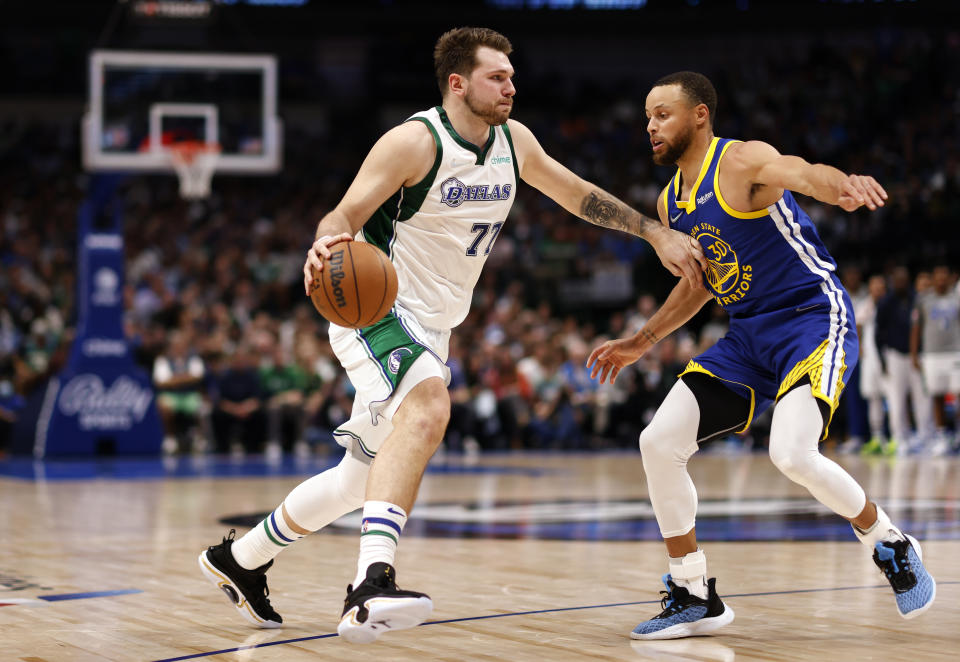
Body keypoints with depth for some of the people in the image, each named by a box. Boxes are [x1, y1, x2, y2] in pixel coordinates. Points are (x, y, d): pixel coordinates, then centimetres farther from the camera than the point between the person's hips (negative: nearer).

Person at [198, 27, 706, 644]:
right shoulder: (415, 142, -17)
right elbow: (345, 215, -20)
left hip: (430, 329, 8)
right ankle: (372, 586, -49)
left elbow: (579, 194, 17)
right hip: (375, 309, -8)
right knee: (429, 407, -37)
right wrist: (326, 249, -42)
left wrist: (659, 234, 16)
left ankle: (241, 558, 36)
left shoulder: (514, 142, 4)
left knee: (367, 476, 15)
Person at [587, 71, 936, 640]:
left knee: (792, 454, -28)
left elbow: (802, 172, -36)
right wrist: (642, 342, 28)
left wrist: (842, 185, -59)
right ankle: (694, 597, 7)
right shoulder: (672, 203, 11)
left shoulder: (743, 161, -13)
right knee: (659, 442, -4)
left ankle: (889, 542, 2)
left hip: (813, 319, -8)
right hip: (748, 337, 8)